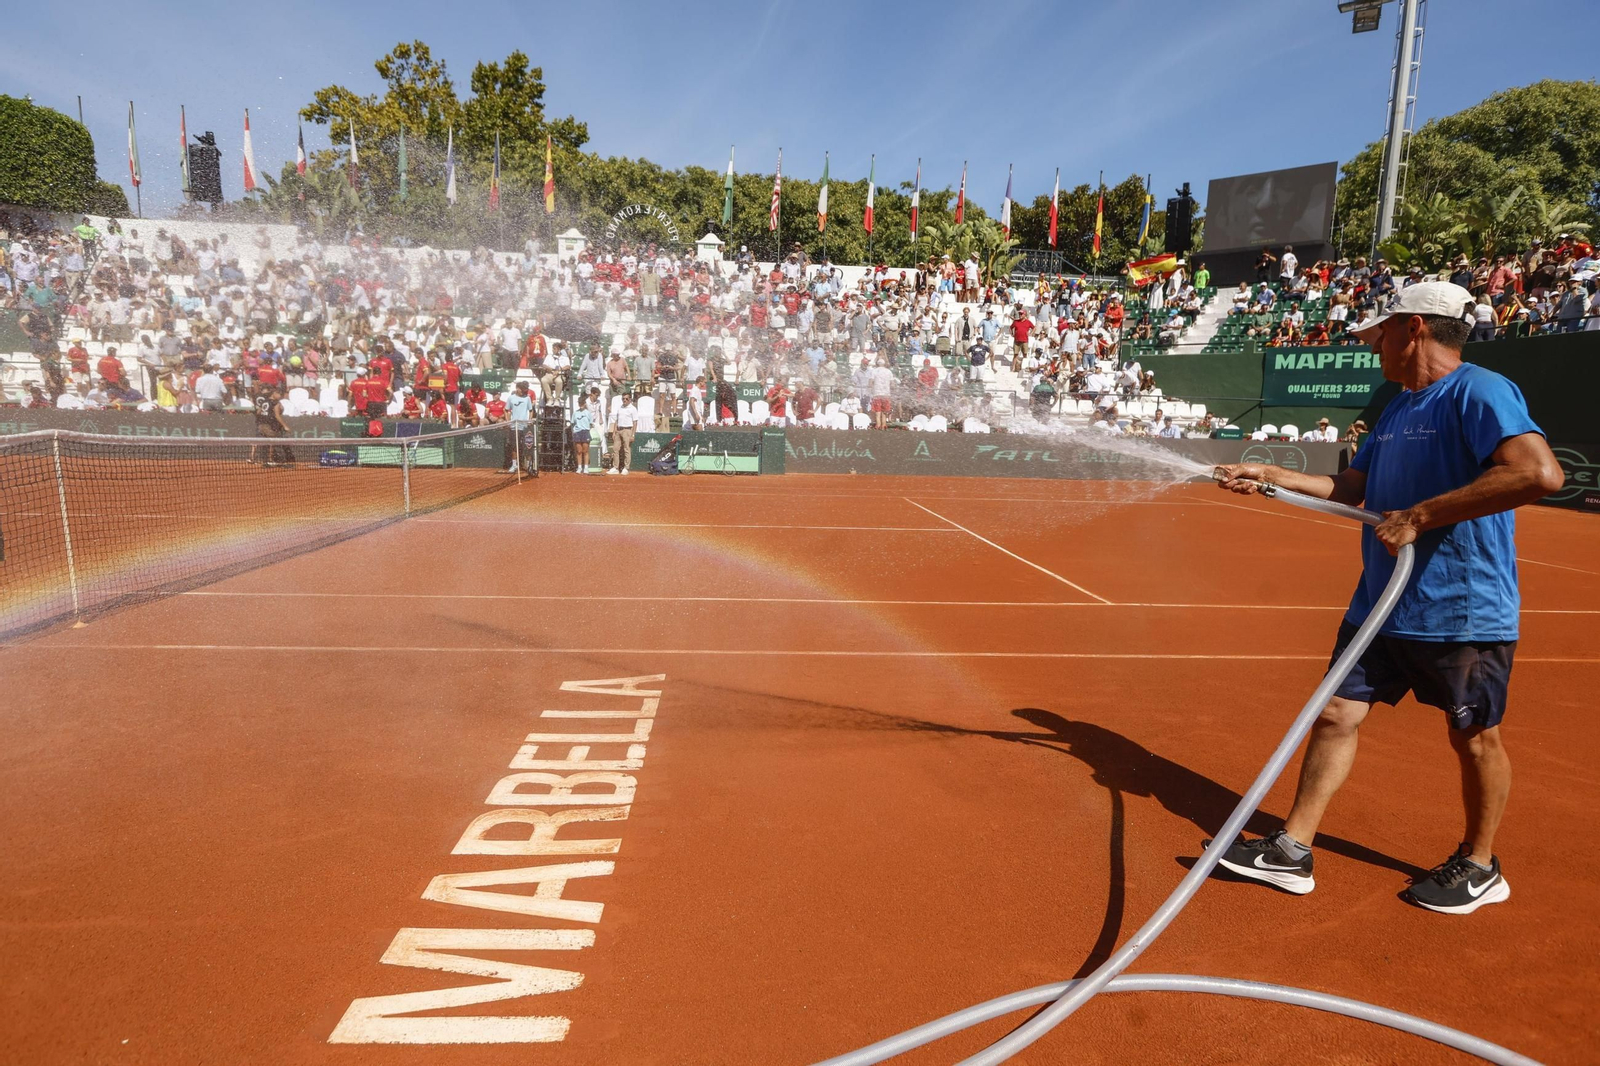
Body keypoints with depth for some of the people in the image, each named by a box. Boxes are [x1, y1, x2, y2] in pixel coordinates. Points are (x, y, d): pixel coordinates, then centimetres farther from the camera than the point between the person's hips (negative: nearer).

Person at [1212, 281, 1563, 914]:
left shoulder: (1479, 393, -14)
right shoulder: (1398, 407, 14)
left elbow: (1540, 472, -30)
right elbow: (1353, 489, 21)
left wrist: (1419, 517, -28)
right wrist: (1270, 477, 14)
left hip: (1463, 612, -8)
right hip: (1380, 604, 8)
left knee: (1474, 738, 11)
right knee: (1336, 715, 6)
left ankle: (1479, 867, 32)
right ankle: (1292, 851, 15)